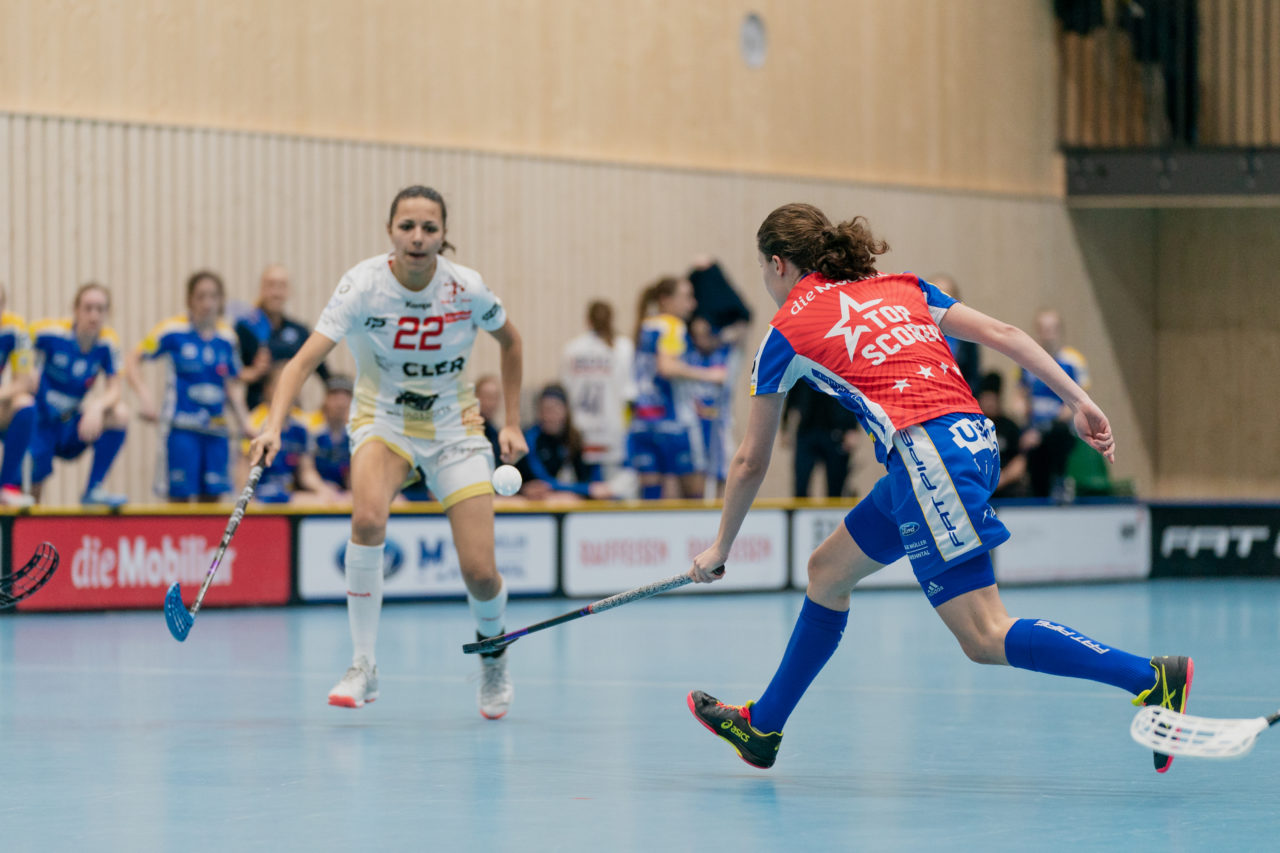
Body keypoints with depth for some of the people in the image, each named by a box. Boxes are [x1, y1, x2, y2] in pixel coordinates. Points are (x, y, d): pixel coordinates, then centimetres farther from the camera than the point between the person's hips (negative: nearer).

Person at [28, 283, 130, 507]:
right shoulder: (51, 332, -17)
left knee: (120, 414, -23)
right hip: (41, 425, -3)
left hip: (71, 428, 3)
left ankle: (94, 489, -12)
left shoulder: (107, 342, -7)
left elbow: (113, 390, -11)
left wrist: (97, 407, -33)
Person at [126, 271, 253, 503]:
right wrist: (144, 397, -13)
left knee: (212, 497, 3)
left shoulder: (227, 337, 8)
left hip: (215, 428, 4)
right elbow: (133, 360, 0)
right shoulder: (173, 330, -5)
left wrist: (243, 419, 10)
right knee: (179, 496, -5)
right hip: (182, 426, -4)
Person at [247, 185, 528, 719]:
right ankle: (363, 666, -20)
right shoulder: (363, 285, -20)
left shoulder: (466, 289, -14)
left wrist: (513, 423, 6)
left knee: (480, 573, -9)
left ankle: (493, 653, 27)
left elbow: (510, 341, 7)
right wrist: (274, 425, -44)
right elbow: (305, 359, -29)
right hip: (383, 419, -1)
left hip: (454, 427, 1)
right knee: (368, 518, -34)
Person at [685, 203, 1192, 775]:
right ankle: (762, 727, 33)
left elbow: (751, 462, 17)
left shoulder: (787, 331, 9)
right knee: (826, 571, 23)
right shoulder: (900, 289, 22)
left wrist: (720, 548, 29)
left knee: (986, 638, -10)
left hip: (926, 450, -8)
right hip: (975, 439, 8)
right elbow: (1001, 334, 11)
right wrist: (1079, 402, 9)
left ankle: (1152, 678, -22)